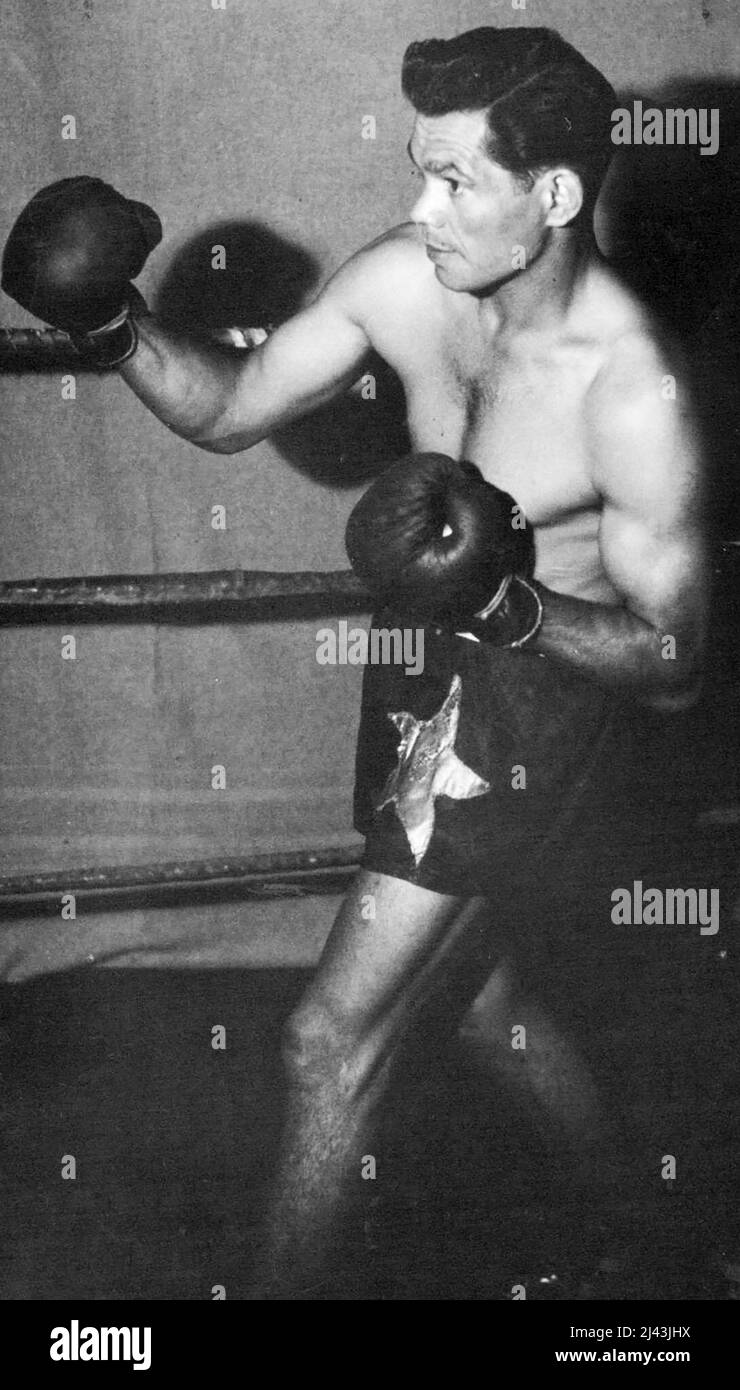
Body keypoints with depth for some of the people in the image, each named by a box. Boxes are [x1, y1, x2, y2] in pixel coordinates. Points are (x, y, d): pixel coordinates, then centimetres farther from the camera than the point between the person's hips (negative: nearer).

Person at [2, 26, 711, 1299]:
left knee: (333, 1036, -6)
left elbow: (674, 664, -22)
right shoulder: (403, 279, -13)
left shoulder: (634, 396, -30)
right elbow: (228, 410, 0)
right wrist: (113, 323, -17)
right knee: (447, 951, 28)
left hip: (539, 686, -7)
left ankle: (289, 1277, 17)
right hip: (418, 650, 7)